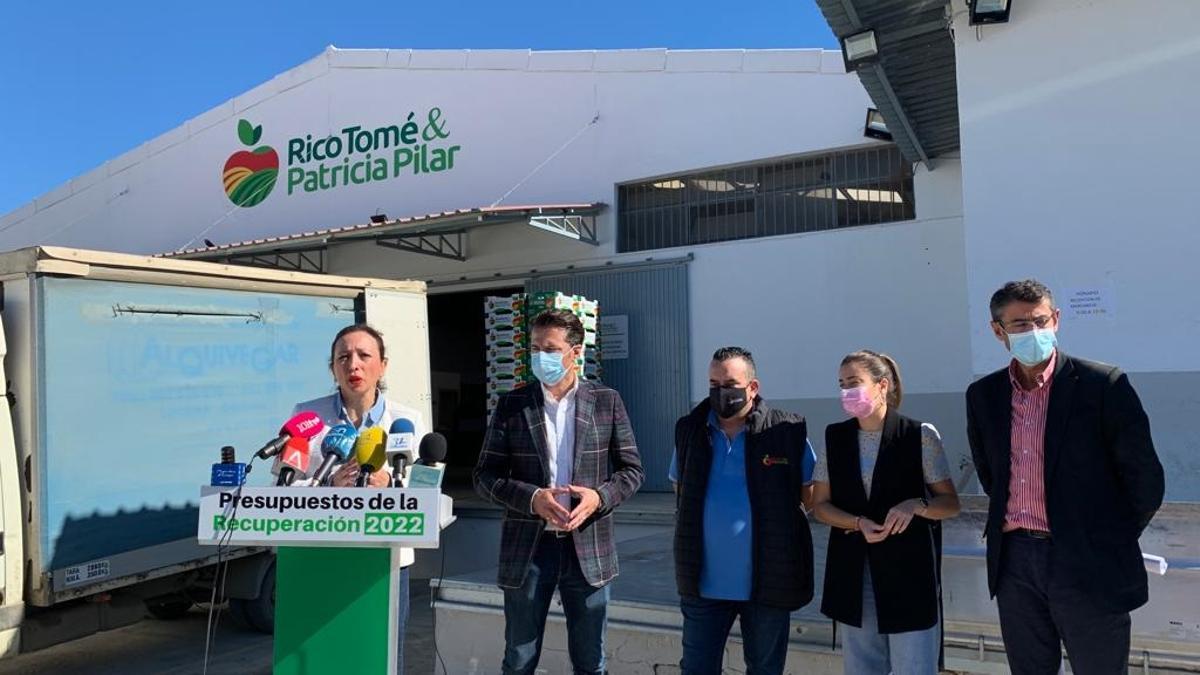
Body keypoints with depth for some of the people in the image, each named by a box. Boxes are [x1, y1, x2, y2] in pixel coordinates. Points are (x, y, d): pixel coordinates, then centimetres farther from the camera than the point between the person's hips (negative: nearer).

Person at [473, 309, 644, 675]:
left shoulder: (607, 401, 0)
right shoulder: (511, 404, 0)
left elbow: (632, 469, 3)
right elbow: (485, 476, 0)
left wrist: (600, 496, -16)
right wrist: (532, 498, -17)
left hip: (589, 547, 0)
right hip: (527, 548, 0)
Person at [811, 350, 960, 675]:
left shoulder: (920, 435, -6)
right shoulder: (834, 437, 3)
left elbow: (950, 503, 0)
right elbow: (820, 505, 6)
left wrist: (916, 505, -20)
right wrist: (859, 523, -12)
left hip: (909, 570, -3)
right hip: (853, 573, 3)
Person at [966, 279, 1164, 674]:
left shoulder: (1104, 385, -8)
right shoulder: (982, 395, 4)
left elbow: (1144, 478, -3)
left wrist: (1113, 544, 4)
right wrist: (1008, 520, 13)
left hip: (1088, 564, -3)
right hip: (1014, 563, 4)